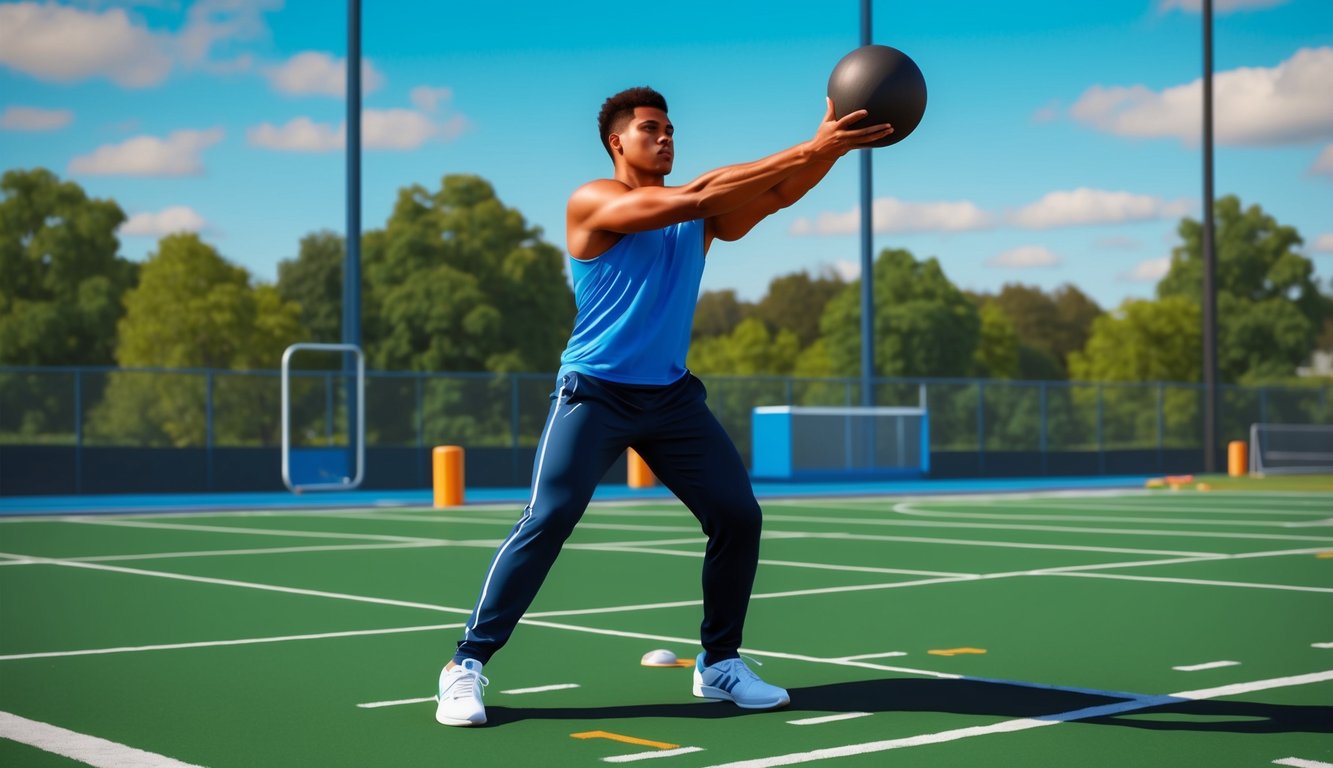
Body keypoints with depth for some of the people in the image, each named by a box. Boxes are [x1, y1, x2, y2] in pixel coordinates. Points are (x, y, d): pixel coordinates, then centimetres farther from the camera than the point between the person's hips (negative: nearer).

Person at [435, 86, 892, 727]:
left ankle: (719, 663, 14)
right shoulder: (592, 202, -9)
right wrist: (806, 150, -27)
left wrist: (830, 148, -27)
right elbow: (689, 198, -23)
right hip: (594, 392, -5)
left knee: (738, 516, -2)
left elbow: (778, 192, -6)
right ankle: (467, 665, -1)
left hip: (671, 396, 6)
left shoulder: (702, 218, 9)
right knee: (545, 523, -12)